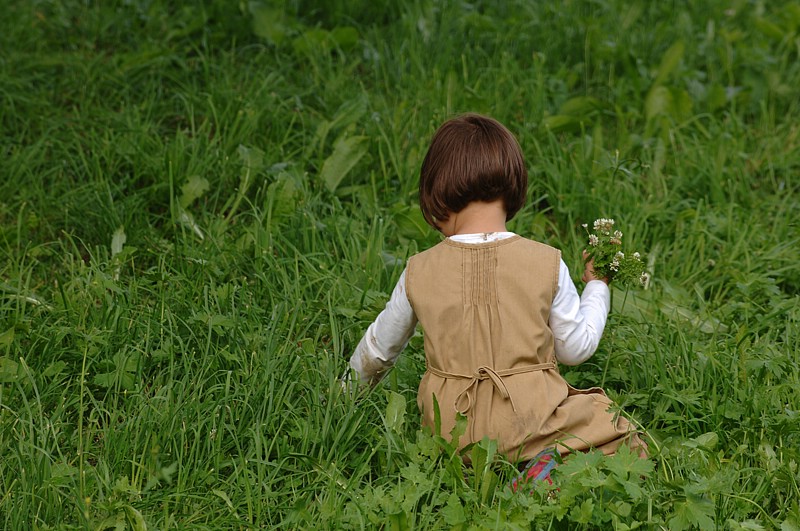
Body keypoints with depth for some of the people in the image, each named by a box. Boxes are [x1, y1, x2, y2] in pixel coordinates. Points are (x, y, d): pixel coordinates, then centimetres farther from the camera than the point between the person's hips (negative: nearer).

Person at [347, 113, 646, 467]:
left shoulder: (419, 272, -3)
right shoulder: (547, 263, -7)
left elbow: (377, 351, 11)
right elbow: (576, 348, 5)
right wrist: (597, 288, 22)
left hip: (451, 431, 3)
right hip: (528, 421, -2)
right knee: (622, 435, 14)